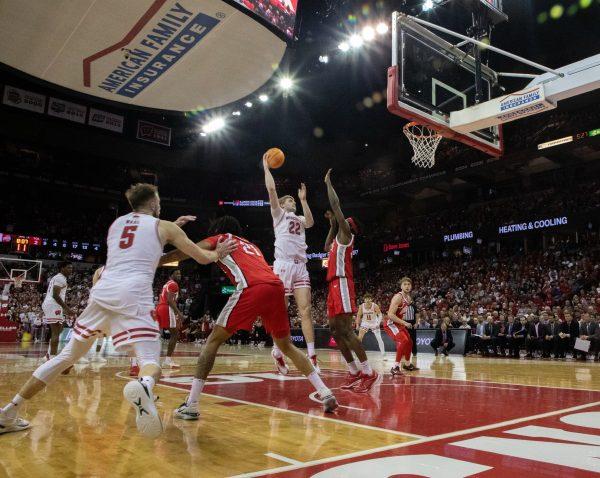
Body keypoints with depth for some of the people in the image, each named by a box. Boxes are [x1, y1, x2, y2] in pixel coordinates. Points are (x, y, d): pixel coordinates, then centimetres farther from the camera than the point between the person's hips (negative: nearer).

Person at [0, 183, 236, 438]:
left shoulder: (116, 223, 27)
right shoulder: (164, 226, 14)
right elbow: (203, 258, 16)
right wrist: (219, 253, 38)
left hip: (102, 292, 5)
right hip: (133, 296, -4)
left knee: (68, 355, 18)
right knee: (151, 361, -5)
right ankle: (143, 386, -43)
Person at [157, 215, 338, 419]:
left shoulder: (220, 238, 23)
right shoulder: (251, 245, 38)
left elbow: (186, 252, 13)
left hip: (253, 288, -6)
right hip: (276, 286, 6)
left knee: (214, 340, 5)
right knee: (286, 345, 21)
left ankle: (191, 406, -1)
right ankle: (326, 395, 16)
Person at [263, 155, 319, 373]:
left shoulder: (299, 218, 26)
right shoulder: (278, 214, 13)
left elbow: (310, 222, 3)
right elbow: (271, 189, 2)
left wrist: (303, 200, 6)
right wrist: (266, 167, 10)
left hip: (301, 267, 5)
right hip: (283, 265, -4)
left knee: (305, 310, -5)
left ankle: (311, 356, -8)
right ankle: (277, 352, 14)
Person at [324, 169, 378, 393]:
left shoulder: (346, 233, 0)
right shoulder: (338, 238, 24)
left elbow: (335, 204, -4)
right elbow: (327, 247, 45)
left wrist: (328, 182, 7)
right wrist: (332, 225, 38)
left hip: (341, 285, -10)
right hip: (334, 286, 10)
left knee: (346, 330, -14)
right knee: (336, 331, 8)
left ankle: (368, 372, -12)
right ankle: (354, 372, 12)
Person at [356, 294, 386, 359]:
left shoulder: (375, 306, -22)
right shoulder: (361, 306, -16)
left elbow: (380, 315, -15)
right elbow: (359, 316, -3)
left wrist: (378, 323, -26)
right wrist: (357, 325, -4)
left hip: (374, 323, -2)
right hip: (365, 323, 2)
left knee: (379, 339, -8)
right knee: (359, 338, -4)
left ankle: (383, 355, 0)